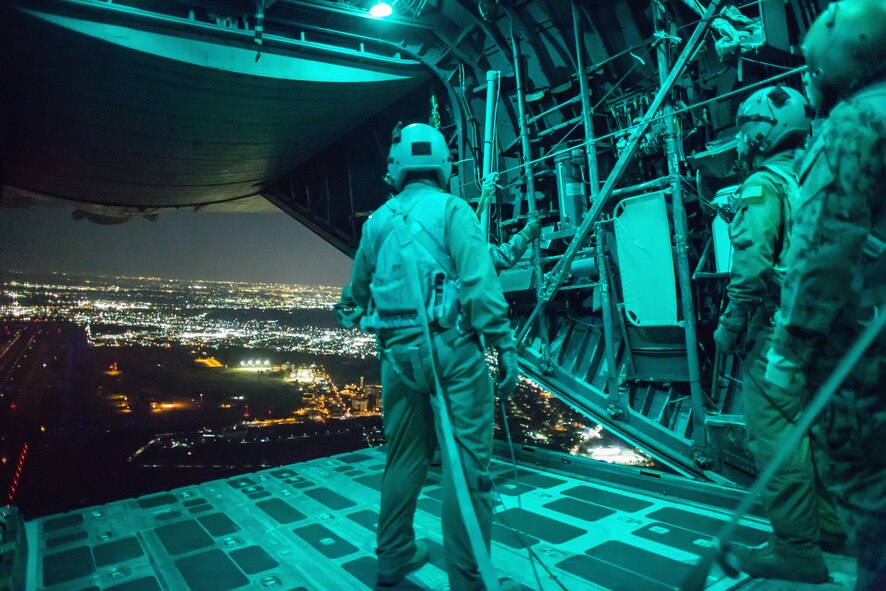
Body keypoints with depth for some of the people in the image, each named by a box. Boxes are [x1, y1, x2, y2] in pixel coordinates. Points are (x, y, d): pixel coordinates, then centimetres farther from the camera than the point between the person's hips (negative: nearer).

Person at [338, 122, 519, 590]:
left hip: (398, 351, 6)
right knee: (466, 463, 2)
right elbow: (480, 281, -14)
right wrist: (505, 345, -13)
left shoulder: (377, 221, 13)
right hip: (450, 346, -5)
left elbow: (358, 291, 23)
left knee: (404, 458, 19)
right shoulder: (451, 209, -2)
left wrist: (357, 306, 44)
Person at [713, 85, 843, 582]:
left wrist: (729, 326, -11)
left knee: (777, 440, -1)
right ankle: (833, 521, 35)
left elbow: (752, 267, -21)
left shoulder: (763, 185, -11)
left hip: (777, 331, -9)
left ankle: (796, 550, 8)